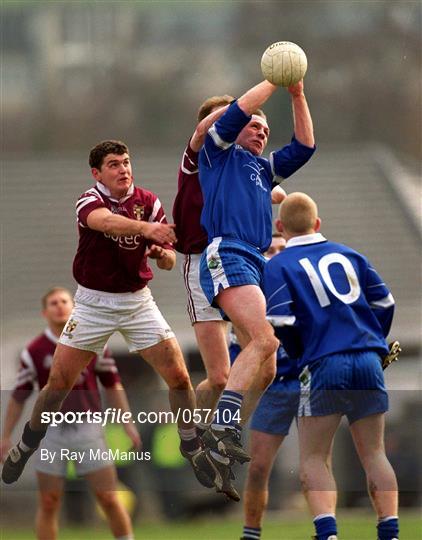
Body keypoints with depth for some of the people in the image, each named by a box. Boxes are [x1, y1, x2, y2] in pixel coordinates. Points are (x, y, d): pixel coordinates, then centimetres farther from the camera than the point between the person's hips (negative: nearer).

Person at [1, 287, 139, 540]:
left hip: (88, 430, 0)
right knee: (48, 504, 1)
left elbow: (113, 385, 9)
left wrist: (128, 423, 4)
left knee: (109, 498, -2)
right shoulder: (34, 352, 0)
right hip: (51, 432, 0)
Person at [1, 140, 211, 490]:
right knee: (59, 382, -1)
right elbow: (104, 221, -40)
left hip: (137, 301, 2)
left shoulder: (148, 202, -4)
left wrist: (163, 254, -27)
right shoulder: (89, 201, -13)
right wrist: (144, 227, -58)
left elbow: (169, 260, -2)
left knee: (178, 376, -8)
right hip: (93, 301, -2)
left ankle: (193, 448, 11)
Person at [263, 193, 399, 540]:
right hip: (368, 361, 4)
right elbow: (385, 303, 14)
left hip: (324, 366, -4)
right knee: (374, 454, 11)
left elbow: (282, 323, -7)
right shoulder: (349, 255, 14)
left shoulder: (278, 266, 2)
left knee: (313, 459, 3)